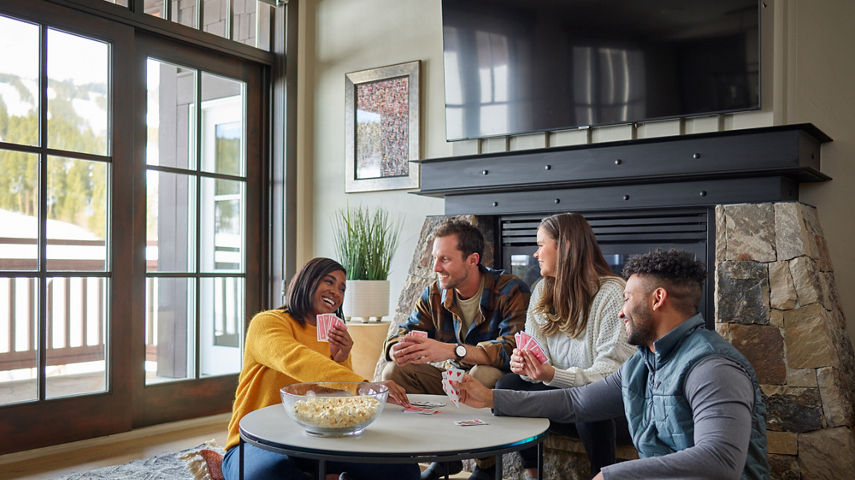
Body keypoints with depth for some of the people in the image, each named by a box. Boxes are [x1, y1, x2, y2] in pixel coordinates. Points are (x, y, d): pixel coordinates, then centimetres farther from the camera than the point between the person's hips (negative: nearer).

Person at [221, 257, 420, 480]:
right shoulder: (267, 322, -7)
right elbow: (295, 360, -30)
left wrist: (341, 360, -9)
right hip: (259, 442, -4)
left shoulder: (335, 338, 14)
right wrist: (364, 386, -41)